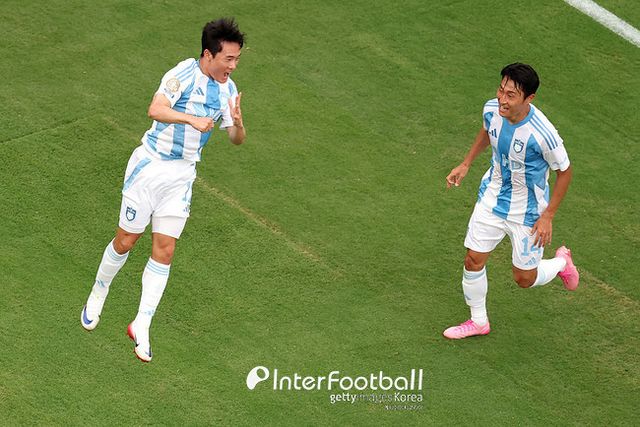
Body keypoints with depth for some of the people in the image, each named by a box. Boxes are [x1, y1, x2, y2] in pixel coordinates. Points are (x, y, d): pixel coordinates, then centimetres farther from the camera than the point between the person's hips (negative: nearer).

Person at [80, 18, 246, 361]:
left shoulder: (227, 89, 2)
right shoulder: (184, 73, -18)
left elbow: (237, 139, 4)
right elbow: (156, 109, -33)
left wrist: (237, 123, -19)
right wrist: (192, 119, -48)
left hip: (182, 176, 5)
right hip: (150, 165, -5)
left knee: (164, 251, -1)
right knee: (126, 241, 6)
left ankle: (141, 326, 7)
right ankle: (97, 296, 33)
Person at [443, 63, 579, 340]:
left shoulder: (543, 134, -34)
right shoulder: (492, 110, -17)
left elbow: (564, 172, -17)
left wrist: (547, 217, -14)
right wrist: (465, 164, 10)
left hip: (528, 212, -4)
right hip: (492, 199, 5)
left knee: (525, 279, 9)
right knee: (473, 261, 7)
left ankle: (561, 262, 42)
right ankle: (478, 322, 31)